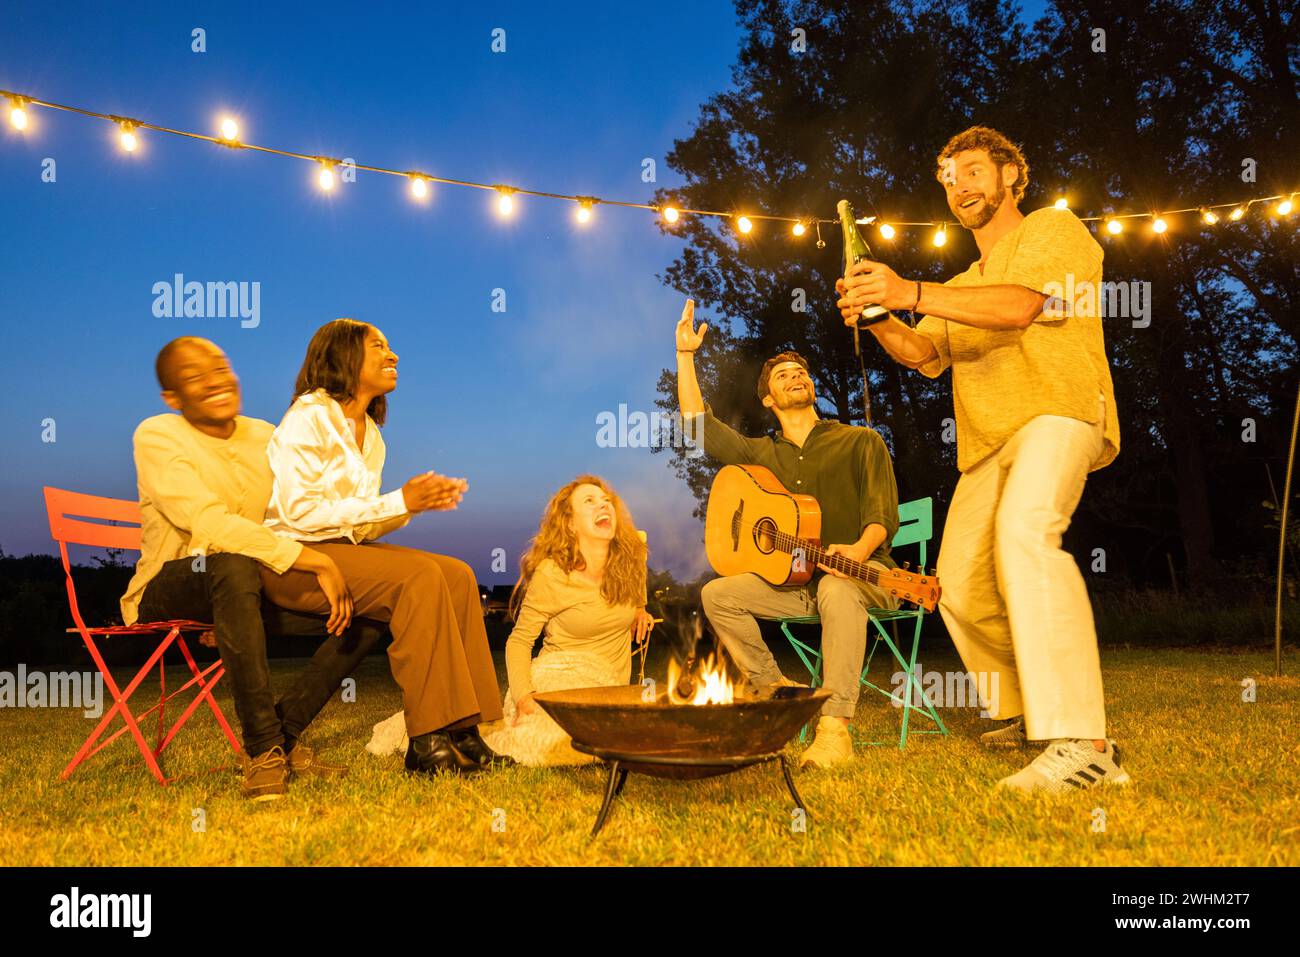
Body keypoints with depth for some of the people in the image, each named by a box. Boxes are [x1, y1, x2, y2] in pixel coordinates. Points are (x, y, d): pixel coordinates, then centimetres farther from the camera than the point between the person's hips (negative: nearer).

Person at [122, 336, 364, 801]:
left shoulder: (264, 437, 8)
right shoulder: (156, 436, -11)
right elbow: (210, 524, -26)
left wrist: (331, 569, -18)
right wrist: (313, 561, -32)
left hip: (246, 588, 6)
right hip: (168, 593, -6)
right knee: (234, 567, -40)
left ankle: (285, 731, -5)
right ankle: (262, 747, -31)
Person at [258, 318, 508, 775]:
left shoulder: (370, 433, 17)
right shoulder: (308, 417, -8)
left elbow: (361, 523, 14)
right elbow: (300, 512, -19)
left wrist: (417, 503, -5)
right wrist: (398, 502, -17)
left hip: (345, 549, 8)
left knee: (458, 575, -13)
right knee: (420, 576, -28)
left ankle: (460, 729, -15)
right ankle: (428, 742, -26)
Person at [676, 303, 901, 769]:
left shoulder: (860, 441, 4)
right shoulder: (761, 454, 17)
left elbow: (882, 511, -8)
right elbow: (697, 422, 12)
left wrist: (859, 550, -30)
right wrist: (685, 354, 8)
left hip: (863, 573, -4)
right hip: (794, 578, 5)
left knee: (837, 588, -40)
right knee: (717, 594, -15)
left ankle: (835, 726, -46)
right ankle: (775, 690, -7)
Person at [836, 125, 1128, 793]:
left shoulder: (1055, 230, 6)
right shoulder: (962, 287, 31)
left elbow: (1020, 307, -16)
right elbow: (924, 353, 12)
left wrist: (911, 293, -26)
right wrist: (877, 321, -9)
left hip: (1059, 413, -9)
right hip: (986, 445, 9)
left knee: (1024, 531, -36)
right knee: (961, 592, 6)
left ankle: (1081, 743, -42)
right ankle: (1028, 712, 28)